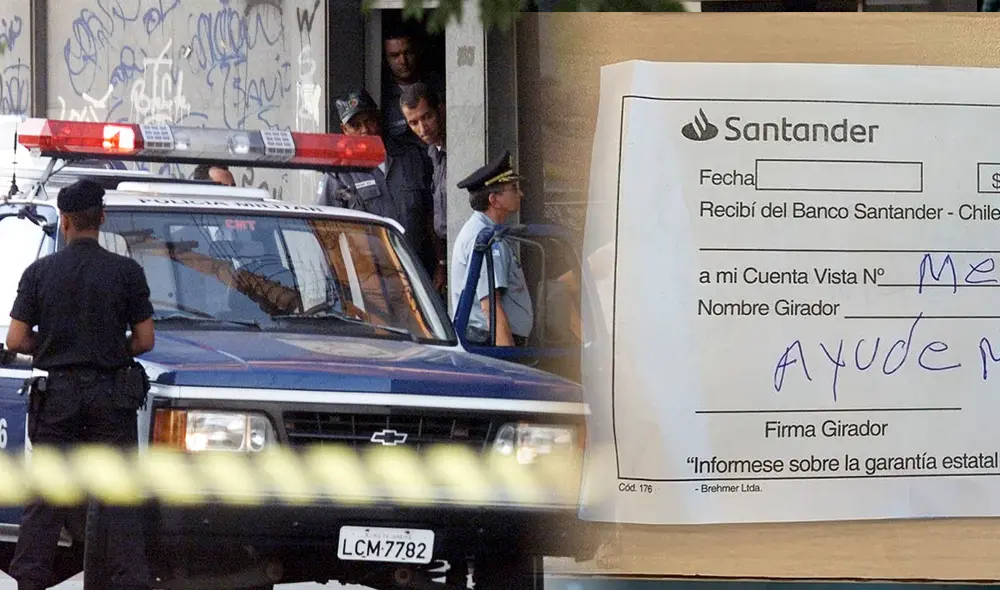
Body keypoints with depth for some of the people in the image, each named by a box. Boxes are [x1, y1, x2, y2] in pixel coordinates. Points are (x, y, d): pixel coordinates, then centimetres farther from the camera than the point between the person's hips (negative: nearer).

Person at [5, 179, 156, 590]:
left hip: (56, 394, 1)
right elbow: (145, 340, -2)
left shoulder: (40, 272, -1)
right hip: (111, 395, -1)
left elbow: (16, 341, -3)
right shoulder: (126, 272, -3)